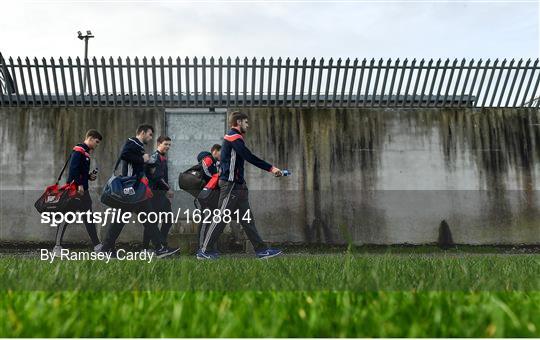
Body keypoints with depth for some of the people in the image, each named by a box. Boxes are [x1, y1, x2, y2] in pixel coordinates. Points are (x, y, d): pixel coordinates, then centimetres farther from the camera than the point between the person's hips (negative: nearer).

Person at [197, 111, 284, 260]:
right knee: (221, 218, -7)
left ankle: (261, 250, 8)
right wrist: (271, 168, -19)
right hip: (231, 184, -10)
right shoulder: (234, 136, -11)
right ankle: (204, 251, -1)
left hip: (237, 185, 10)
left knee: (247, 219, 7)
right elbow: (250, 157, -20)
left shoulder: (231, 137, 21)